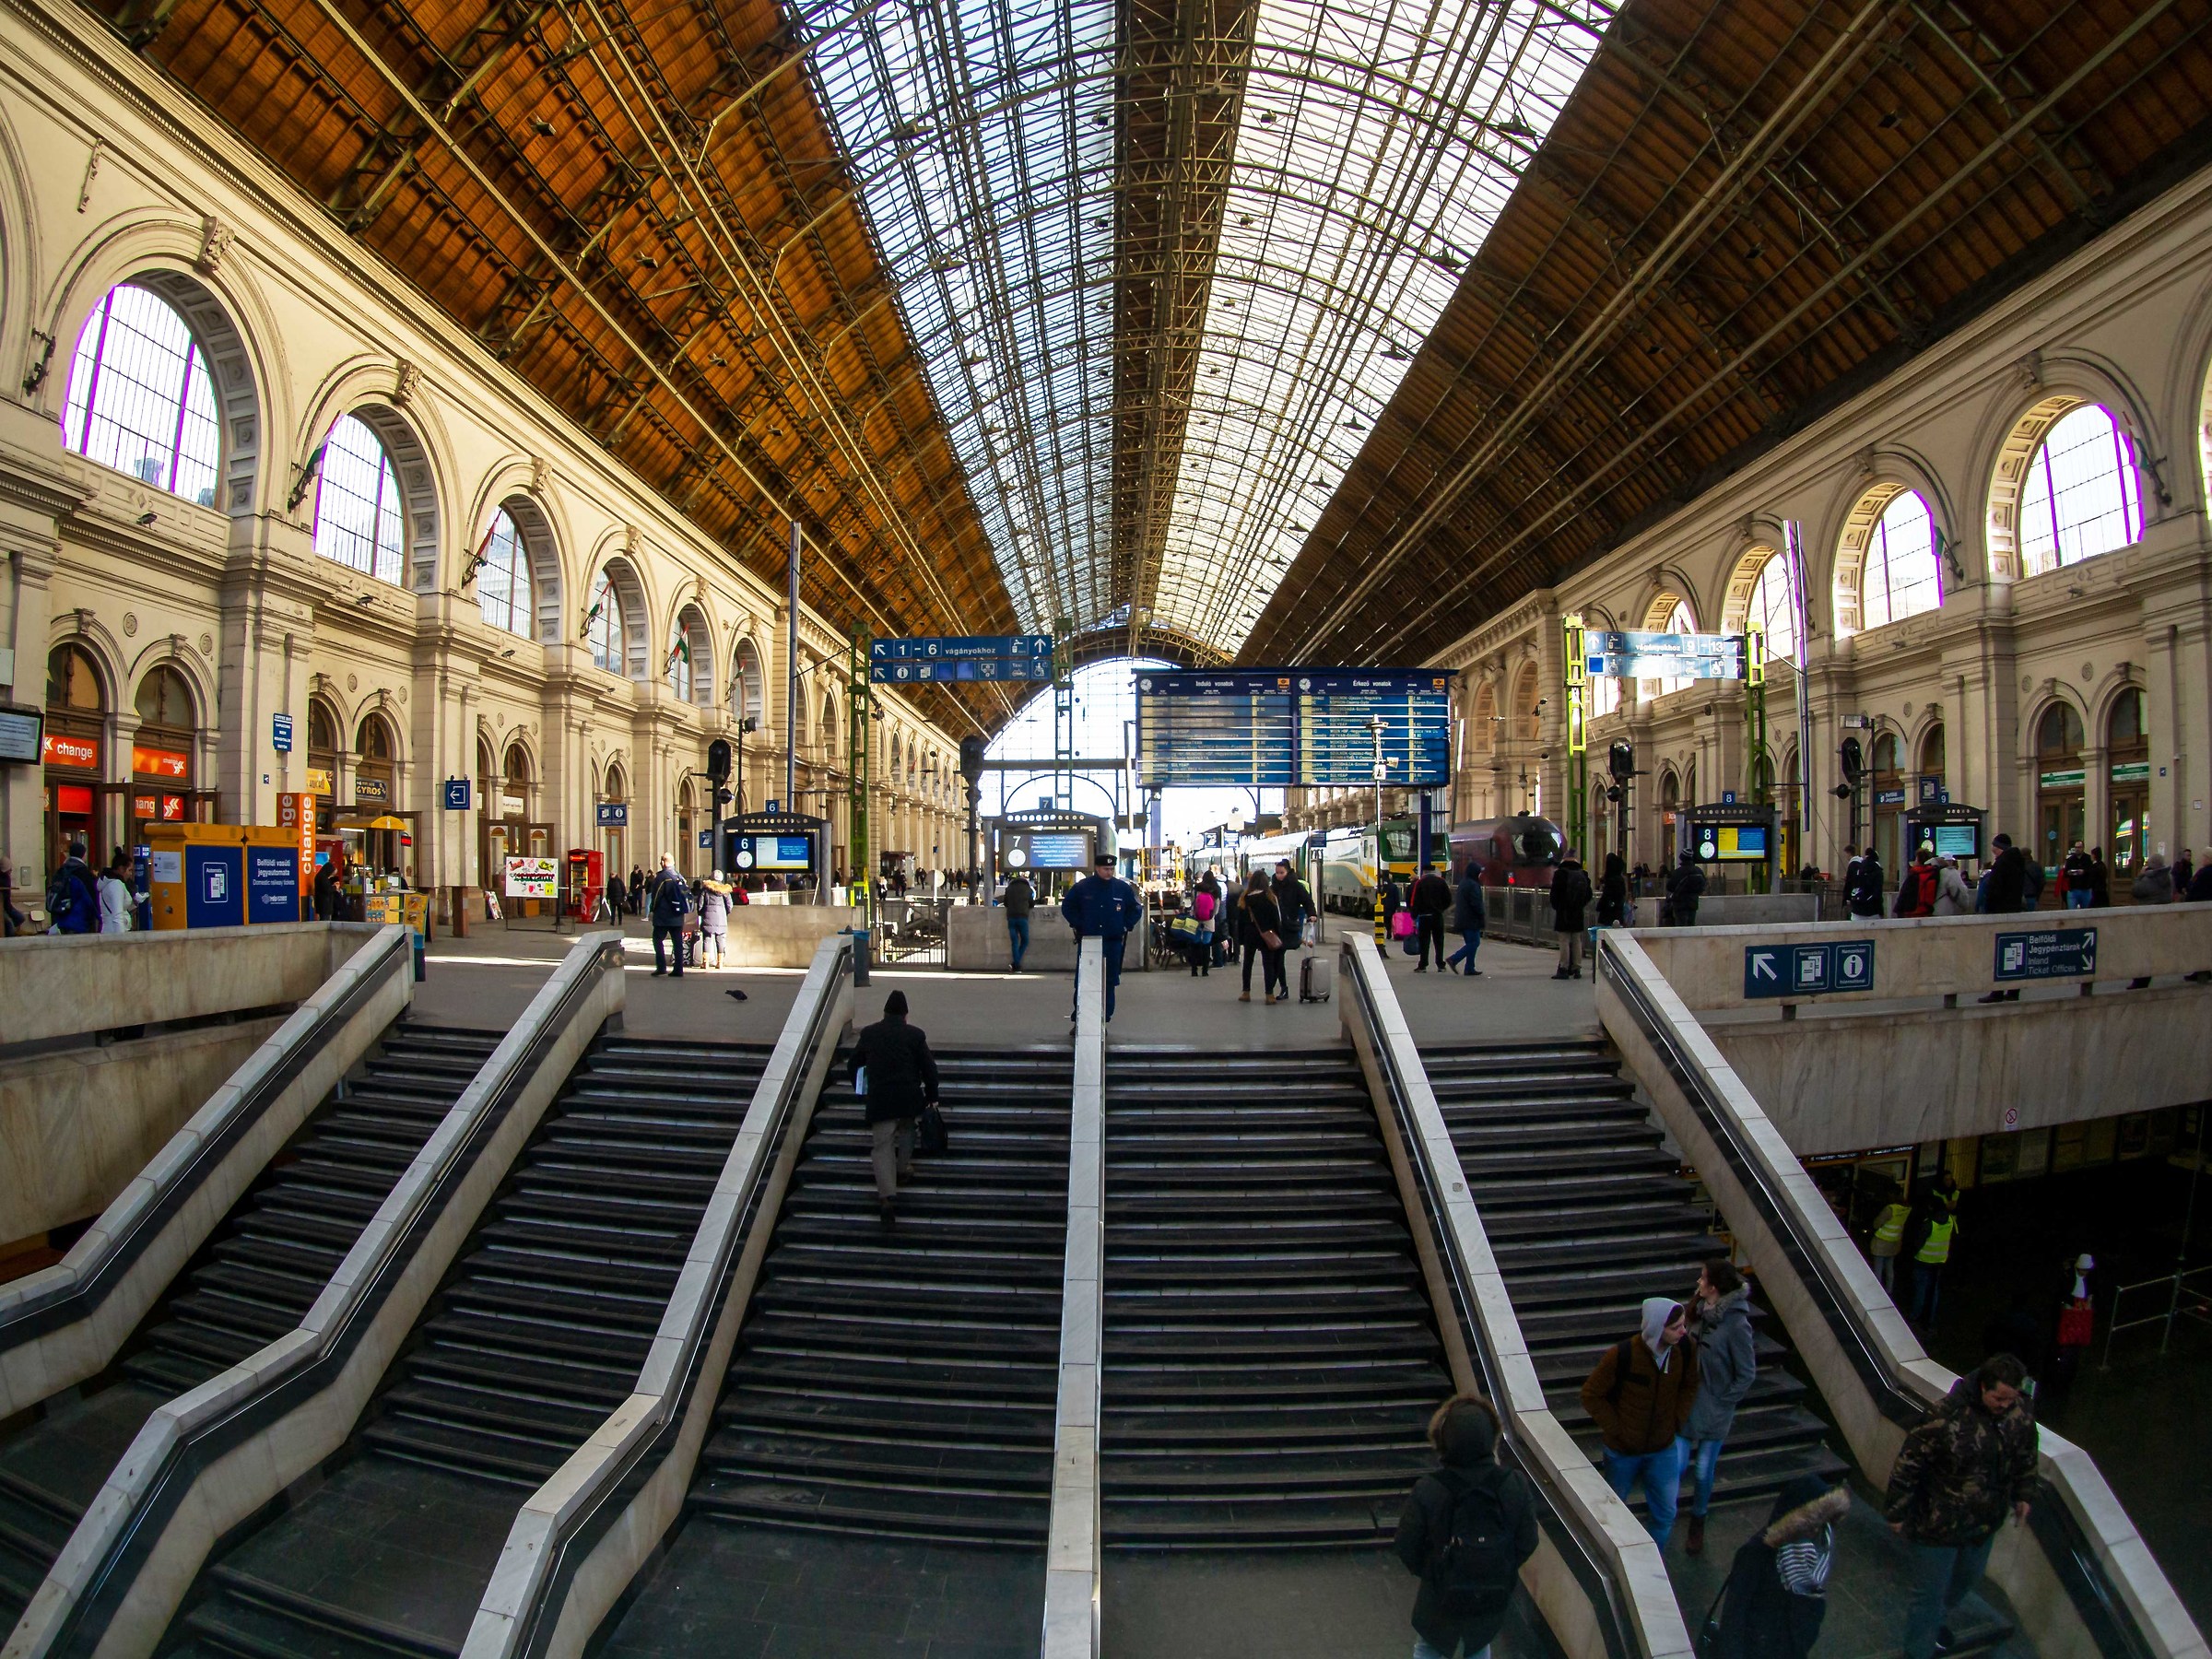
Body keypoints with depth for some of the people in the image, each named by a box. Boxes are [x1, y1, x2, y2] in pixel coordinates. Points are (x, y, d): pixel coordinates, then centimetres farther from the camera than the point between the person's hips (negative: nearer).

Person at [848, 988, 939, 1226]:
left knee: (882, 1146, 0)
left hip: (879, 1100, 0)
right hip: (910, 1098, 0)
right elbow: (929, 1068, -1)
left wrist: (862, 1092, 29)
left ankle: (888, 1195, -11)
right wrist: (931, 1096, 11)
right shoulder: (915, 1034, 0)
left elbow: (852, 1066, 15)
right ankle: (903, 1168, 33)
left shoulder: (868, 1034, 7)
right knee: (906, 1130, 30)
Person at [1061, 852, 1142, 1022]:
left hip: (1113, 942, 1)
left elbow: (1136, 910, 16)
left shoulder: (1123, 888, 4)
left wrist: (1125, 925, 5)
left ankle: (1105, 1018, 13)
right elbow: (1067, 906, 12)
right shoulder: (1082, 887, 0)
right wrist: (1079, 924, 2)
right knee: (1082, 982, -1)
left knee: (1109, 982, 4)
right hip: (1087, 942, -1)